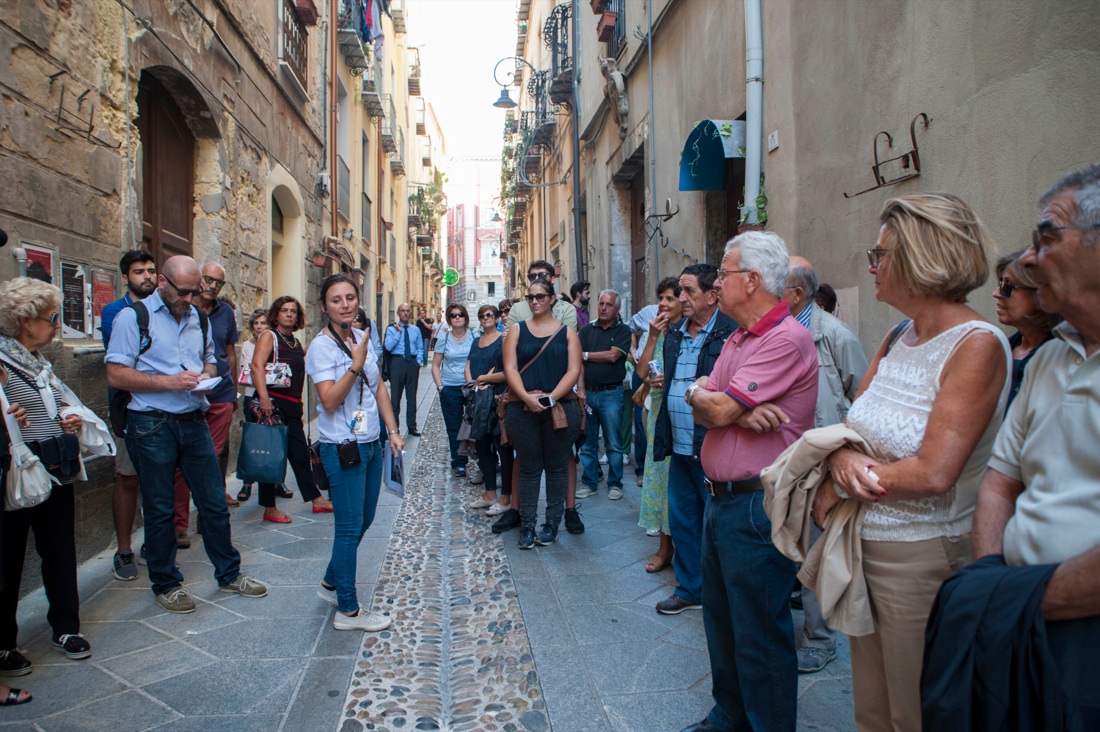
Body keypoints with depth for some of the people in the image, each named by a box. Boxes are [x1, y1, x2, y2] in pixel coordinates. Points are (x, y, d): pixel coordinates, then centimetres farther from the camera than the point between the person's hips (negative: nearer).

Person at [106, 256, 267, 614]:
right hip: (152, 426, -5)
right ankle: (166, 584, 23)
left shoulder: (198, 318, 11)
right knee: (159, 510, 7)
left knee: (214, 502, 10)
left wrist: (206, 376, -1)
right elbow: (116, 375, -12)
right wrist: (169, 382, -20)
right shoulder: (133, 317, -6)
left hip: (194, 422, 5)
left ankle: (229, 574, 24)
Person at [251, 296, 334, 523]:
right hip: (273, 403, -7)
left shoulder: (296, 343, 17)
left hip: (293, 406, 7)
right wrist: (263, 397, -28)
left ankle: (316, 499, 23)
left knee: (300, 454, 14)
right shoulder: (269, 336, -4)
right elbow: (257, 366, -19)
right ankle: (269, 509, 8)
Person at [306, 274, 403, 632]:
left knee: (363, 520, 18)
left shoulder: (362, 337, 8)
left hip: (371, 444, 8)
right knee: (350, 527, 0)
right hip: (343, 448, -8)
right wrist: (355, 365, -29)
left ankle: (332, 583, 37)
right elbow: (329, 401, -21)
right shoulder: (321, 346, -13)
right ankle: (347, 610, 13)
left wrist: (393, 430, 8)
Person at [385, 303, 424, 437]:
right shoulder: (391, 329, 1)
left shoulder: (416, 330, 12)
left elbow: (420, 348, 15)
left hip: (413, 363, 3)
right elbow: (388, 347, -12)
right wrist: (398, 332, -11)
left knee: (412, 396, 10)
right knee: (395, 395, 0)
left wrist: (418, 361, 1)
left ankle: (412, 426, 18)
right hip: (397, 362, -3)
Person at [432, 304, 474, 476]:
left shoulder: (474, 337, 1)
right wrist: (440, 386, -3)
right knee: (454, 428, 7)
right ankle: (458, 463, 17)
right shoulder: (444, 339, 3)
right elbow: (435, 366, 7)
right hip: (450, 389, 1)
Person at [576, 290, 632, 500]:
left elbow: (613, 356, -13)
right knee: (588, 443, 10)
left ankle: (615, 484, 15)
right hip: (587, 392, 3)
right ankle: (589, 483, 20)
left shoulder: (623, 331, 1)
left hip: (611, 394, -3)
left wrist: (585, 355, -4)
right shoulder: (587, 330, 10)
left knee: (614, 444, 3)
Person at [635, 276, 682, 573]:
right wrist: (652, 338, -5)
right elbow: (642, 372, 1)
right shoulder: (654, 333, 10)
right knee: (659, 473, 9)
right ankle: (665, 546, 20)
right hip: (658, 412, 6)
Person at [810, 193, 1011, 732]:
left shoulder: (978, 344, -17)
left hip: (923, 557, -7)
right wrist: (842, 458, -17)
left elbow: (933, 474, -23)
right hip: (863, 545, 7)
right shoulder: (898, 338, 7)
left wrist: (838, 486, -13)